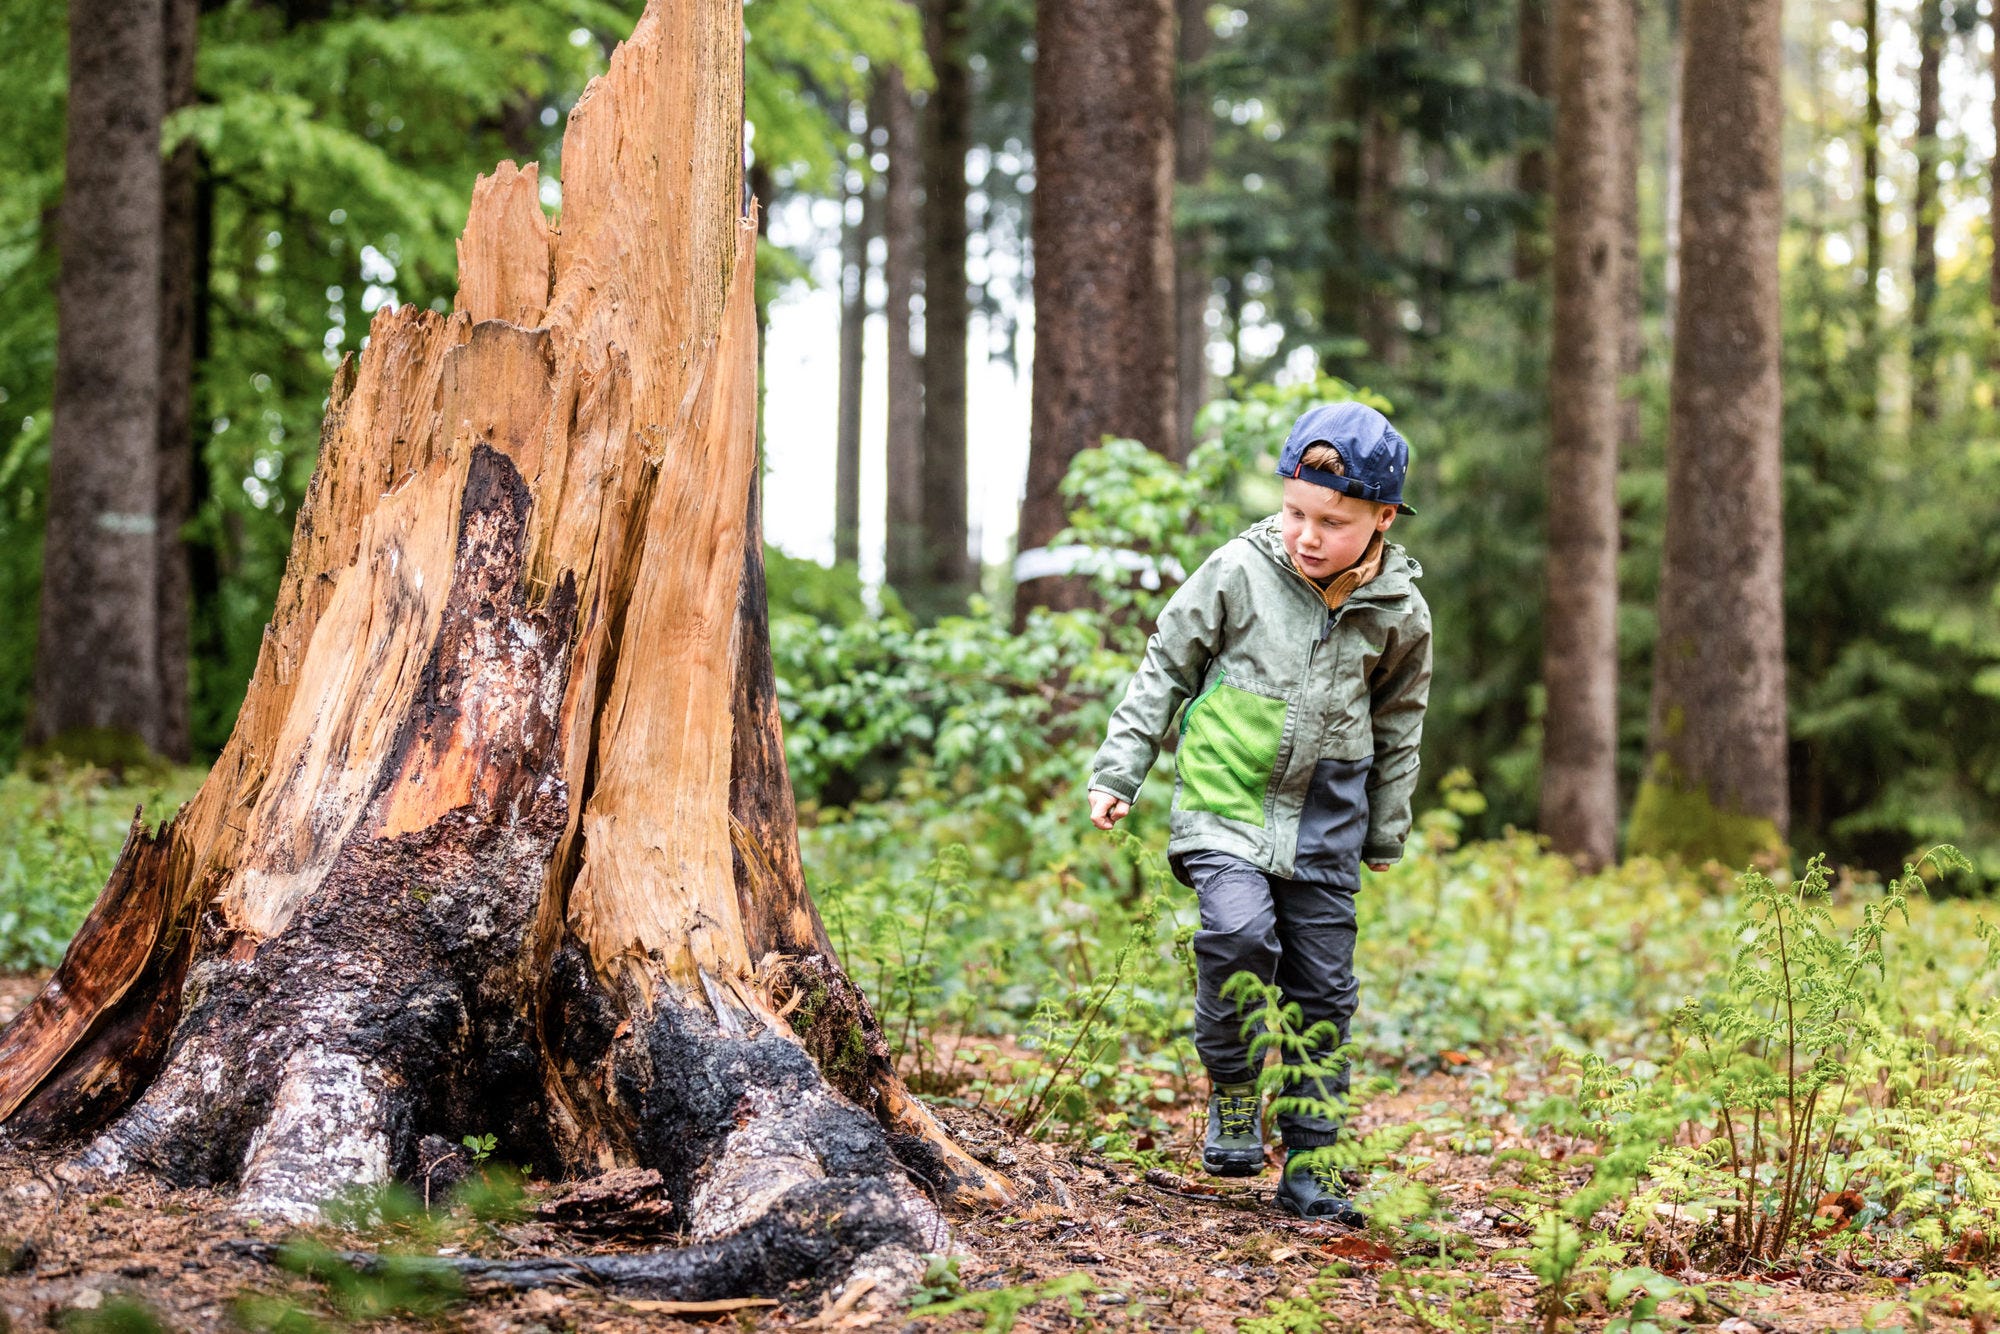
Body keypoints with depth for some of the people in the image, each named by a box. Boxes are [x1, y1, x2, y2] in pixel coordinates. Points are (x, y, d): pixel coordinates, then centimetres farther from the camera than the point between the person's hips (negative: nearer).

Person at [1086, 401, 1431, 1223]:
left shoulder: (1398, 613, -1)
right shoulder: (1238, 572, -8)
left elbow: (1399, 722, 15)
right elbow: (1165, 670, 2)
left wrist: (1387, 831, 20)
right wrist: (1118, 770, 0)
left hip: (1325, 823, 2)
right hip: (1225, 801, -2)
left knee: (1323, 990, 4)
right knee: (1239, 933, -25)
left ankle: (1309, 1165, 15)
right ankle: (1232, 1090, -1)